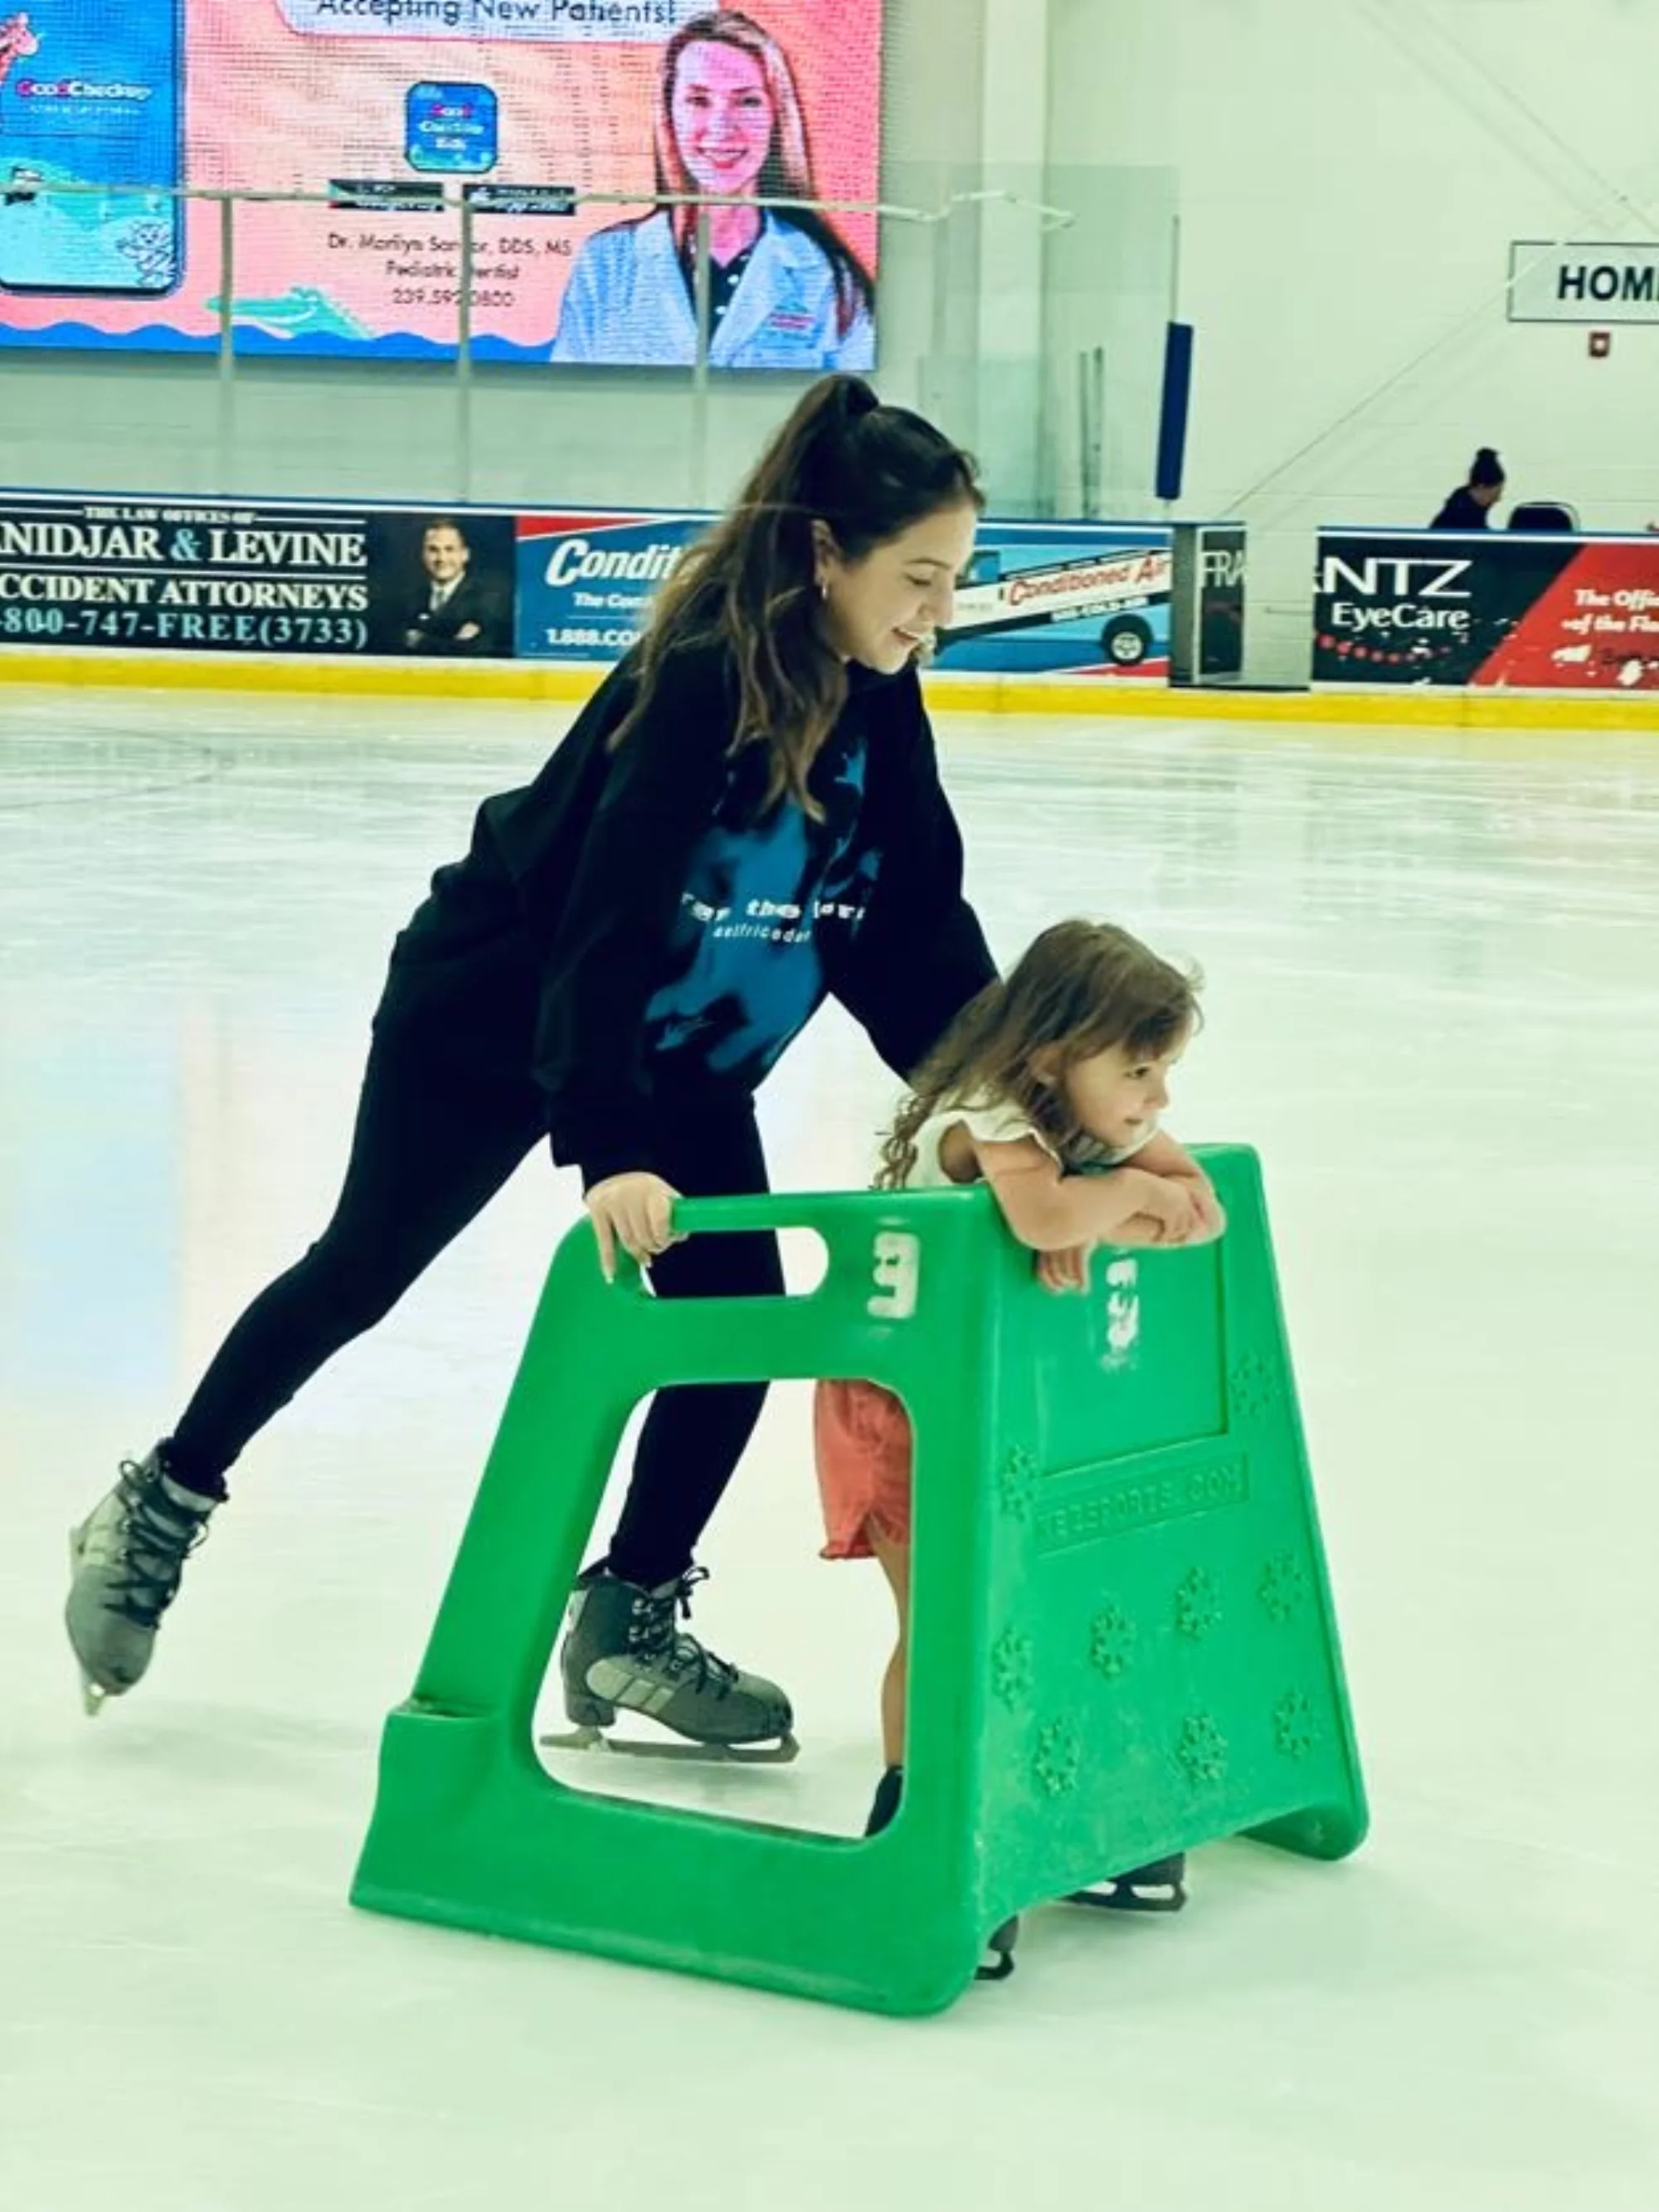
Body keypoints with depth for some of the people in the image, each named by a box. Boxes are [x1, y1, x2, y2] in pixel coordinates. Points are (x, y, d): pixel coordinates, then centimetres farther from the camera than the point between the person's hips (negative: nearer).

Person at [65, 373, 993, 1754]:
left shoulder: (879, 707, -10)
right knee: (363, 1273, 8)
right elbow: (611, 907, -39)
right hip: (496, 1014, -6)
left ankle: (634, 1622, 13)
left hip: (684, 1054, 6)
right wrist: (607, 1146, -47)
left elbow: (923, 932, -5)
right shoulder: (703, 677, -32)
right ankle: (160, 1511, 28)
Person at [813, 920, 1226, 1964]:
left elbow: (1207, 1215, -14)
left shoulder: (1111, 1124, -5)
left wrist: (1099, 1222, -31)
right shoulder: (988, 1122, -30)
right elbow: (1042, 1216, -50)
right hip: (894, 1397, -7)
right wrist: (1132, 1192, -30)